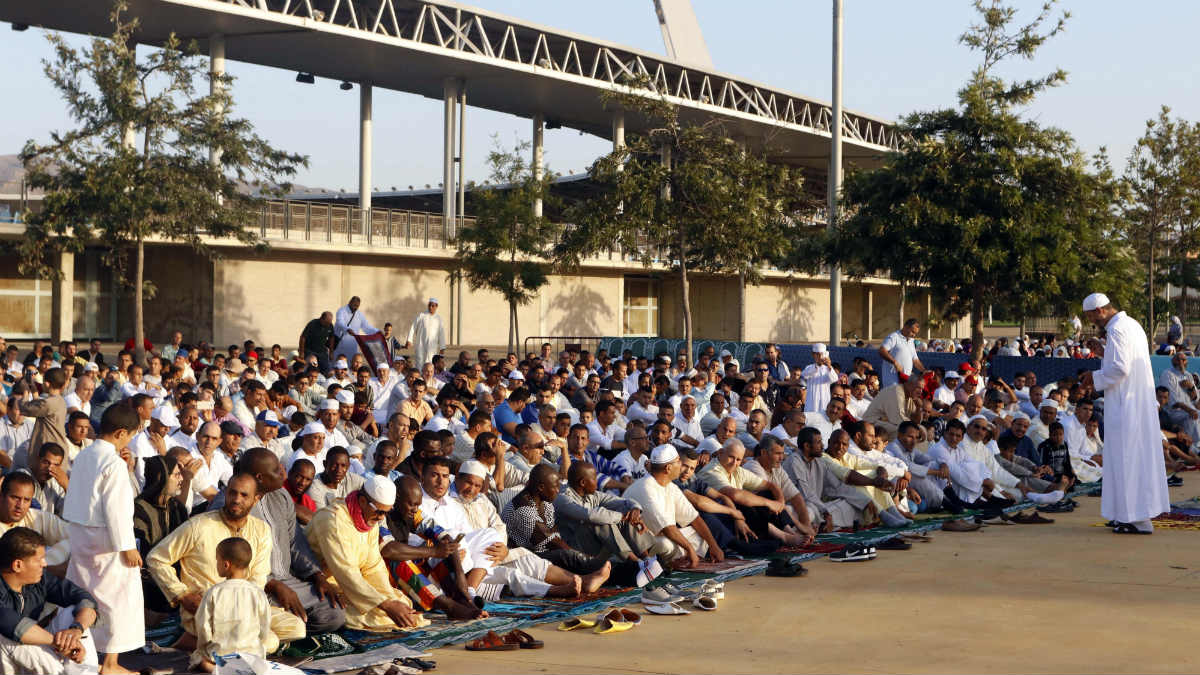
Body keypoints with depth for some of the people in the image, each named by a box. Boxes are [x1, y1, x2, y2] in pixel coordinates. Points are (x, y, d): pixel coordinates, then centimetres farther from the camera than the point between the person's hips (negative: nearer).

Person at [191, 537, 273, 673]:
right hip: (252, 654, 1)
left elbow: (203, 628, -6)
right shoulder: (258, 593, -7)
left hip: (218, 654, -1)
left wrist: (202, 647, 13)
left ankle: (210, 667, -7)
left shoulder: (213, 593, -11)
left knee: (195, 656, 24)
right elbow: (264, 632, 0)